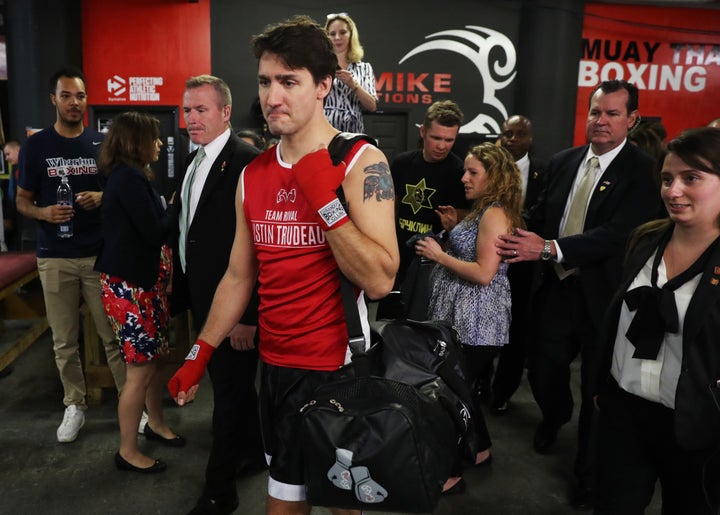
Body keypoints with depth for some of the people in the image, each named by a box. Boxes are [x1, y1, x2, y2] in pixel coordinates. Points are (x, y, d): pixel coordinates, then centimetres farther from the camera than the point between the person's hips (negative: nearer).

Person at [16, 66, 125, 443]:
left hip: (101, 253, 0)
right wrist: (44, 213, -15)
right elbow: (22, 200, 7)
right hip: (55, 257, 0)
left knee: (114, 334, 3)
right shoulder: (35, 146, 2)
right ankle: (74, 404, 25)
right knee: (64, 340, 9)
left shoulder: (103, 143, 4)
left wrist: (102, 197, -11)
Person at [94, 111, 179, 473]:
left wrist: (167, 213, -3)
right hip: (127, 284, -10)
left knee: (155, 357, 19)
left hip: (145, 279, 10)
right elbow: (154, 231, -20)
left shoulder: (131, 175, 13)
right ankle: (127, 451, 14)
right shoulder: (128, 177, -17)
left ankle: (155, 423, 37)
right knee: (139, 369, -1)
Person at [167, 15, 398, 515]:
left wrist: (324, 198, -24)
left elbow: (380, 281, -20)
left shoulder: (361, 162, -12)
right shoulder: (253, 174, 5)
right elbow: (239, 276, 11)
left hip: (338, 369, -5)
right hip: (274, 364, 5)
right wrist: (200, 354, 10)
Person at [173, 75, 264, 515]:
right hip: (203, 300, 9)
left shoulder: (247, 161, -18)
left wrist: (248, 315, -23)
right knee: (233, 384, 22)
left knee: (229, 392, 5)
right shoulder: (194, 161, 10)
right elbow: (187, 231, 13)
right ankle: (253, 453, 43)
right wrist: (181, 293, 14)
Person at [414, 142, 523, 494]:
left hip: (476, 321, -10)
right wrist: (455, 229, 9)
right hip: (461, 317, 10)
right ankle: (479, 449, 37)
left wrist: (439, 255, -16)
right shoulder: (482, 210, 15)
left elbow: (484, 273, -23)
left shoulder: (496, 214, -17)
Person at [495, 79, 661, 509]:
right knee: (543, 369, 17)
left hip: (602, 297, -4)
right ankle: (555, 417, 54)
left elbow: (617, 233, -23)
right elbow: (540, 213, 10)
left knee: (597, 389, 10)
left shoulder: (642, 171, -13)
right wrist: (517, 239, -10)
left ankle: (589, 475, 34)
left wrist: (550, 248, -30)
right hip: (555, 288, 5)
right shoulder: (563, 162, 5)